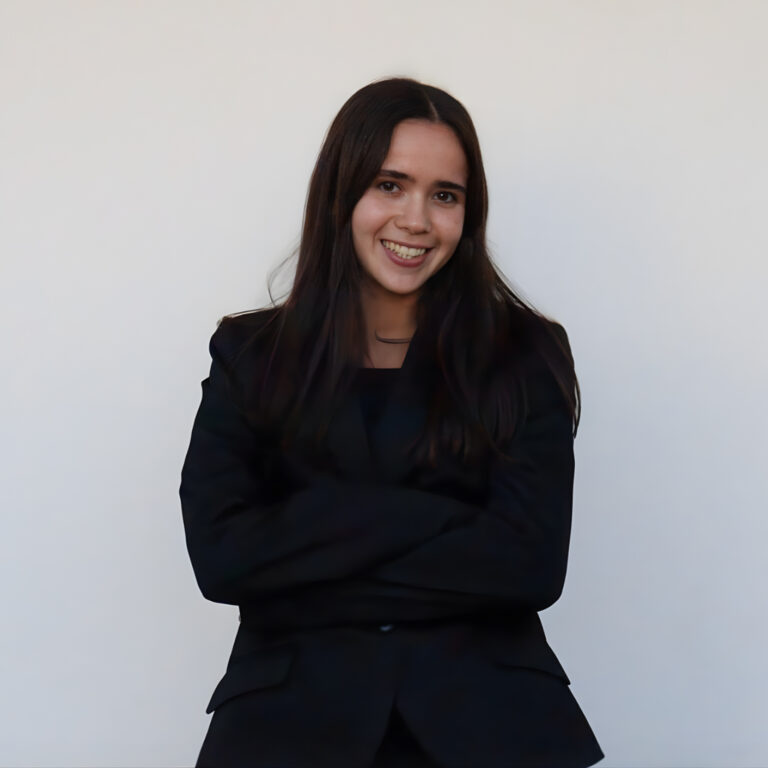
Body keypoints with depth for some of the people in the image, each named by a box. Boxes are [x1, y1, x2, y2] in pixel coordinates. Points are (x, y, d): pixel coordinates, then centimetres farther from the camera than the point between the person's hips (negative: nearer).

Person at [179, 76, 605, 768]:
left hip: (487, 710, 1)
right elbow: (219, 555, -2)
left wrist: (309, 553, -4)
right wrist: (425, 517, -6)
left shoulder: (526, 355, 9)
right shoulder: (249, 355, 11)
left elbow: (534, 565, -3)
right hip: (292, 709, -1)